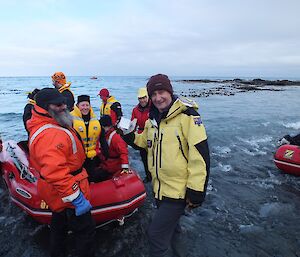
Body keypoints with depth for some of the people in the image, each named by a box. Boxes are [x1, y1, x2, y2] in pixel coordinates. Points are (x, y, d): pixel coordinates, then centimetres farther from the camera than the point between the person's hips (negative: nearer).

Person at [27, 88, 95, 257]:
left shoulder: (44, 127, 6)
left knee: (59, 226, 28)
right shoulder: (50, 135, -30)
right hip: (66, 193, -11)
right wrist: (76, 198, -34)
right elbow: (55, 173, -39)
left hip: (58, 194, 11)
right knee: (85, 231, 5)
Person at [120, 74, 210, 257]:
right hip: (159, 188, 8)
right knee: (169, 225, 29)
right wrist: (131, 137, 2)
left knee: (157, 234, -2)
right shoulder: (152, 119, 4)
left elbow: (200, 153, -22)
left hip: (179, 189, -7)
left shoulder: (186, 115, -19)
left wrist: (196, 190, -20)